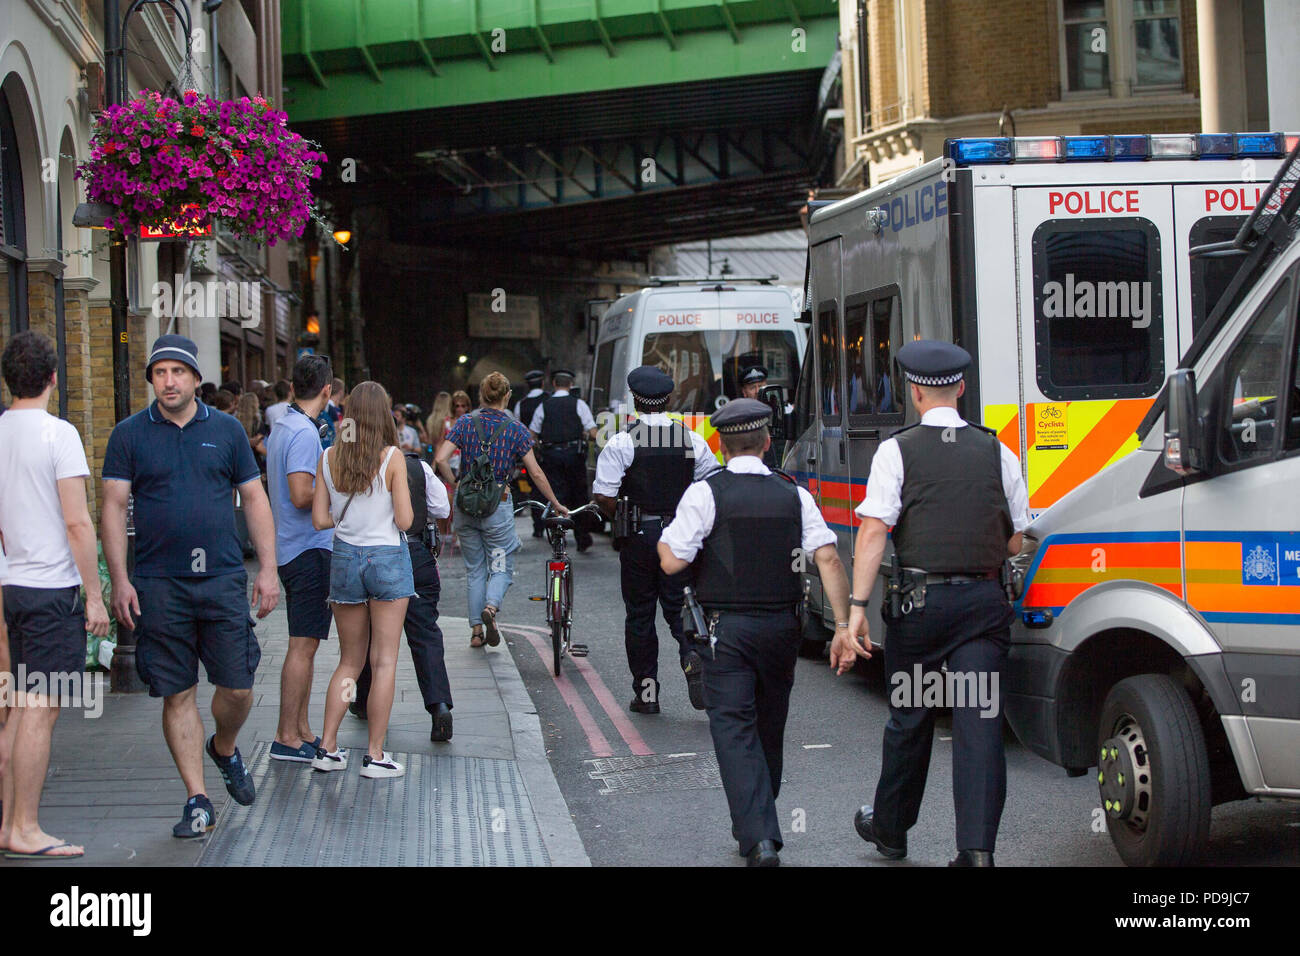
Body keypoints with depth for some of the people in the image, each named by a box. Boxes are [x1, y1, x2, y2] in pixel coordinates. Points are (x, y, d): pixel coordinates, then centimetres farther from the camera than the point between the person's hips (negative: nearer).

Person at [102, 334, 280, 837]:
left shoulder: (226, 430, 8)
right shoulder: (129, 434, 4)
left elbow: (255, 499, 11)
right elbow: (113, 508, 2)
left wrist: (267, 570, 4)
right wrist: (119, 579, -7)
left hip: (223, 579, 1)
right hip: (158, 586, -1)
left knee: (238, 687, 0)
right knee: (177, 695, 2)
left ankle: (224, 749, 32)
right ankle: (197, 801, 10)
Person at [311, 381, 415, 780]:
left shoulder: (329, 458, -1)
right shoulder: (391, 458, -11)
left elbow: (320, 519, 0)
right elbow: (404, 520, -11)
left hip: (345, 557, 4)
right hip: (387, 557, -4)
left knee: (349, 661, 15)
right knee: (384, 661, 4)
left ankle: (327, 747, 11)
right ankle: (375, 755, 4)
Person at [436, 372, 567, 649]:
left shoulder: (464, 423, -1)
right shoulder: (516, 429, -4)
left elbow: (441, 460, -11)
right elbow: (536, 473, -3)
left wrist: (456, 486, 3)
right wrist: (556, 504, 8)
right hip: (497, 509, -2)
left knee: (475, 569, 15)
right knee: (501, 568, 8)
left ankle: (476, 630, 12)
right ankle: (491, 606, -22)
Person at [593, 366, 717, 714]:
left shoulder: (620, 444, -9)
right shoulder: (692, 441, 0)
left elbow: (604, 496, -15)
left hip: (639, 538, -2)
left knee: (639, 614, 9)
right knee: (680, 607, 9)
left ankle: (646, 693, 13)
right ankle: (693, 654, -22)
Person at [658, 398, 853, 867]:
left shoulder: (705, 493, -8)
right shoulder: (794, 494, 3)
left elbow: (672, 561, -13)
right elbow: (828, 559, -5)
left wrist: (663, 538, 9)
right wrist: (843, 623, -4)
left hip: (726, 630, -4)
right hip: (781, 626, 4)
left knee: (734, 730, -4)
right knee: (769, 728, 18)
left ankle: (758, 838, -17)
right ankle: (758, 824, 32)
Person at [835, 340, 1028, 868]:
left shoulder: (897, 450, -3)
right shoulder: (996, 452, 6)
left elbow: (873, 531, -12)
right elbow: (1016, 542, 9)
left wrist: (856, 609, -14)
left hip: (919, 601, -1)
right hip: (983, 601, 1)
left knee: (909, 718, 14)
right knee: (979, 721, -2)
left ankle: (889, 829, 32)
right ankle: (977, 849, -10)